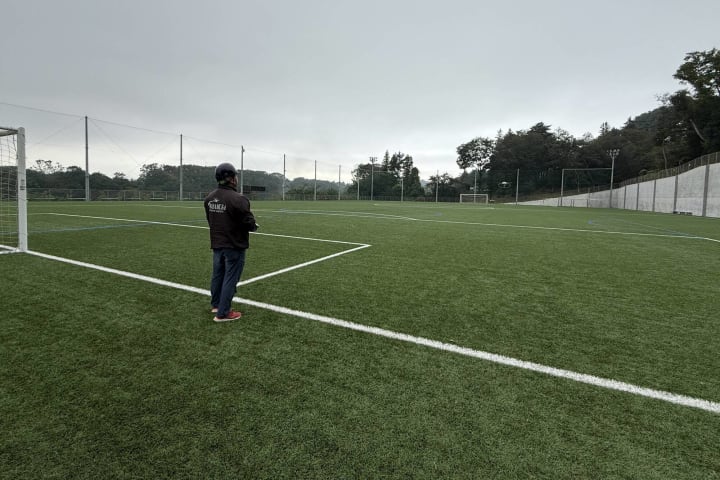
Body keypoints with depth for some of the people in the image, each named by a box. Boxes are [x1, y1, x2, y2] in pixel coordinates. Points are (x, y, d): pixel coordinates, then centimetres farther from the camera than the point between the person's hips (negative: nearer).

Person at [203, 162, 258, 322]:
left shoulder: (210, 198, 3)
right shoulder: (238, 199, -23)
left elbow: (210, 219, 11)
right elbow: (249, 222, -20)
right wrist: (254, 226, 1)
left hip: (216, 243, 8)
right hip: (234, 245, -8)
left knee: (217, 275, 21)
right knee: (230, 278, 2)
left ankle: (216, 304, 38)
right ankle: (223, 313, 8)